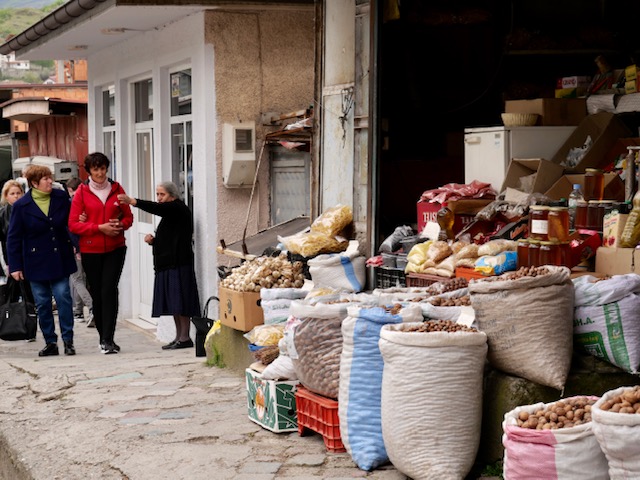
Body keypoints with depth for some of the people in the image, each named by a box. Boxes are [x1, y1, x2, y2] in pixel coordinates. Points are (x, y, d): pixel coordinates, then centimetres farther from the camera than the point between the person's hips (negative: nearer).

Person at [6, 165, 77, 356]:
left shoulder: (61, 197, -1)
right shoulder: (21, 206, -6)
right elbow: (13, 238, -2)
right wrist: (15, 266, -5)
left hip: (60, 260, 1)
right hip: (36, 262, -1)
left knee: (63, 298, -5)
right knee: (42, 304, 6)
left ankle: (68, 340, 4)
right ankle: (50, 343, 16)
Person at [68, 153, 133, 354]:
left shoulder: (116, 189, 6)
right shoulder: (81, 192, 0)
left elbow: (128, 217, 12)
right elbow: (73, 225, -4)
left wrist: (119, 225, -10)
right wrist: (100, 228, -14)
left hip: (115, 248, 0)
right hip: (91, 250, 0)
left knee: (109, 290, -12)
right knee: (97, 294, 5)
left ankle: (108, 339, -13)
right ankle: (104, 337, 19)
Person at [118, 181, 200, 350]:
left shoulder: (179, 208, -6)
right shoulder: (169, 213, 22)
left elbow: (157, 209, -25)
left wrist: (132, 201, -34)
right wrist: (153, 240, 8)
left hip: (179, 263, -10)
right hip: (167, 263, 10)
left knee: (180, 302, -10)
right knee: (174, 303, 9)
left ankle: (185, 337, -7)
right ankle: (179, 337, 13)